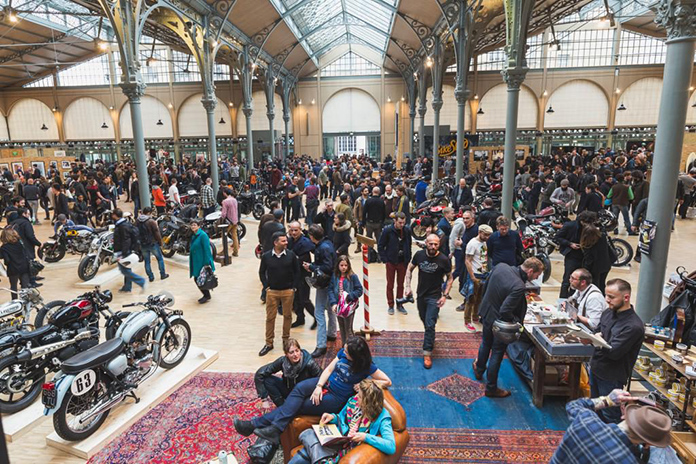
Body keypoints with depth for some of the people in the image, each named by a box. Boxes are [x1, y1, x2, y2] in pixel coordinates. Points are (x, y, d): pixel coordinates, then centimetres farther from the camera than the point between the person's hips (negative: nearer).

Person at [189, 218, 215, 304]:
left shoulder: (203, 235, -16)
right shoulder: (193, 236, 11)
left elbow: (207, 249, -19)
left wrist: (207, 263, -22)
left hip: (203, 262, -9)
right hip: (196, 262, 9)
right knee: (196, 279, 12)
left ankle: (207, 296, 14)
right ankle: (206, 295, 26)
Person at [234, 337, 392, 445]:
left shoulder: (366, 367, -15)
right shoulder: (343, 352, -1)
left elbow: (387, 381, -12)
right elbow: (329, 369, 1)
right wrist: (319, 386, -14)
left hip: (336, 399, -5)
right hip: (325, 384, 5)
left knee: (295, 406, -15)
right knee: (299, 388, -25)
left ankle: (256, 424, -13)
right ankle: (275, 428, -30)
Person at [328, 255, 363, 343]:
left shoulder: (352, 276, -11)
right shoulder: (335, 276, -1)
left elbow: (359, 290, -9)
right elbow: (330, 290, -2)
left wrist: (349, 296, -20)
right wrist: (333, 303, -12)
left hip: (349, 306, -4)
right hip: (338, 306, 4)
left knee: (348, 330, 4)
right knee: (341, 329, 19)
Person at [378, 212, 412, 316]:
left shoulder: (407, 230, -3)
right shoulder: (388, 230, -12)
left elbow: (409, 245, 9)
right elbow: (380, 246, -6)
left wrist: (408, 259, 4)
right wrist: (385, 259, -10)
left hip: (403, 262, 3)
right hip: (391, 262, -3)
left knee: (401, 285, 13)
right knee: (390, 285, 8)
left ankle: (400, 305, 26)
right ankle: (390, 305, 21)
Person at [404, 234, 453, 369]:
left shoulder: (444, 259, -16)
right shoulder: (419, 255, -9)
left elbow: (449, 278, -4)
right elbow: (410, 269, 5)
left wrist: (445, 295, -13)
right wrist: (408, 286, -4)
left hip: (434, 297, -4)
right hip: (421, 294, 4)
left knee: (430, 325, -10)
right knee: (424, 321, 21)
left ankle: (427, 353, -1)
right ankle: (430, 339, 49)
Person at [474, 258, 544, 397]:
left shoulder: (501, 266, -14)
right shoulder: (519, 286, -34)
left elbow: (487, 285, 3)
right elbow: (505, 311, -34)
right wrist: (517, 321, -15)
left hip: (486, 313, 7)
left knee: (486, 344, 31)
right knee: (497, 354, 13)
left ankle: (479, 370, 55)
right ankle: (491, 388, 31)